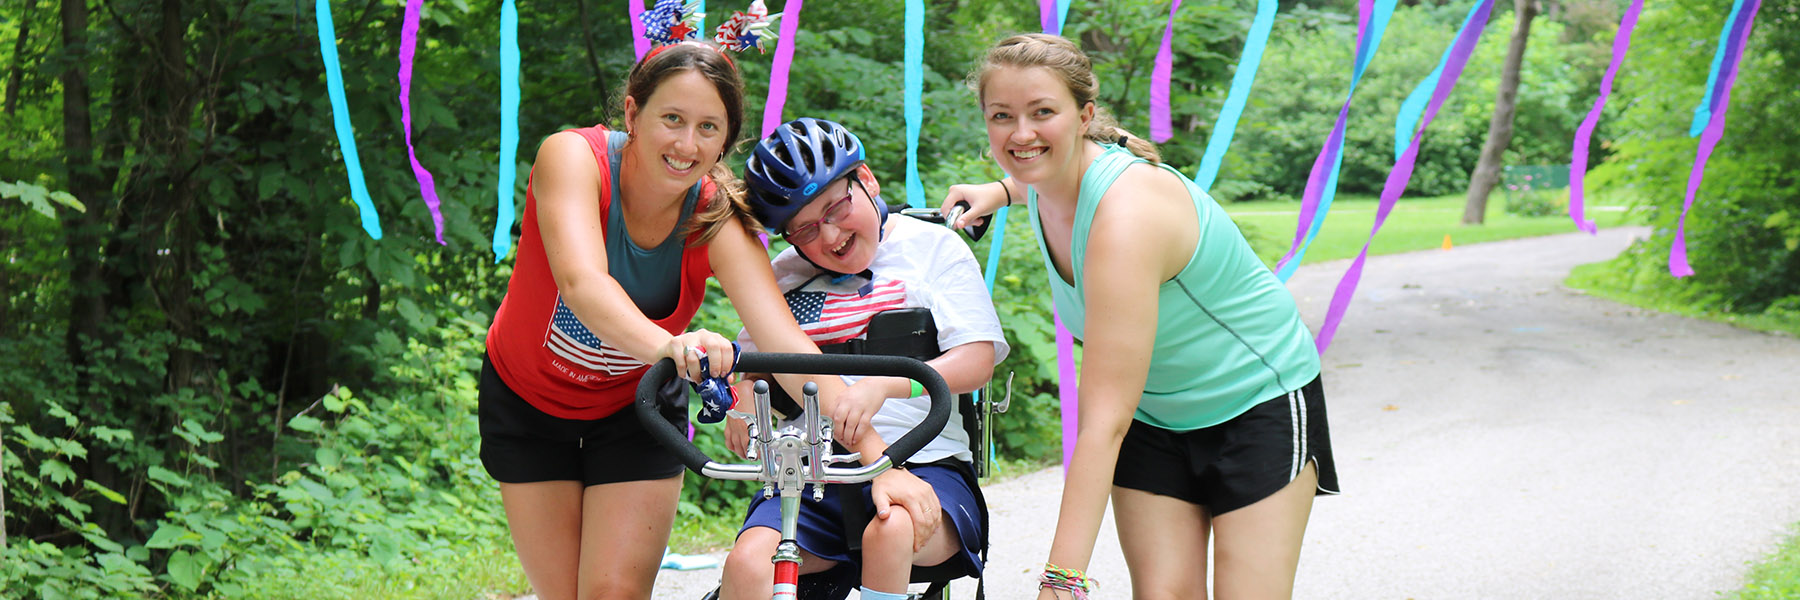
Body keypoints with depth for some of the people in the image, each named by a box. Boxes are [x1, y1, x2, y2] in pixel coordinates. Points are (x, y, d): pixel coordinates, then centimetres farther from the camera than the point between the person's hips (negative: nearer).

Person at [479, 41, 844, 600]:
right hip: (527, 402, -1)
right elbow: (581, 281, -47)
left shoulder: (717, 219, -23)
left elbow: (786, 341, -34)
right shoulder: (572, 156, -28)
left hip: (634, 411, 1)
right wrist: (665, 345, -67)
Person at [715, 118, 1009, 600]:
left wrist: (882, 384, -21)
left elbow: (977, 359, -4)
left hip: (924, 462, -3)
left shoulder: (935, 247, 6)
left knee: (890, 532, -38)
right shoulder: (784, 276, 16)